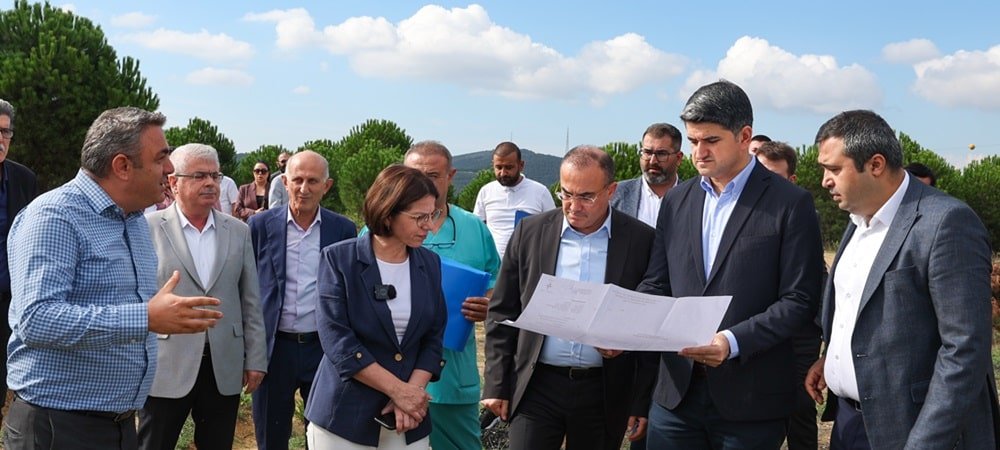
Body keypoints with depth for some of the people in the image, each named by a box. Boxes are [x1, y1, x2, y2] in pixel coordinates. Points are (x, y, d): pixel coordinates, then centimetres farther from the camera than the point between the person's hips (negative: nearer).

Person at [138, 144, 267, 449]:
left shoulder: (238, 231, 7)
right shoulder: (148, 228, -3)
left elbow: (250, 301, 8)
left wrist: (255, 359, 6)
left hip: (225, 367, 3)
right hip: (165, 367, -3)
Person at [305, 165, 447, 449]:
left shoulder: (429, 263, 4)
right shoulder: (339, 259, -8)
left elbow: (433, 337, 5)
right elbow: (336, 340, -14)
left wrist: (413, 390, -11)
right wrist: (398, 389, -16)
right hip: (345, 413, -3)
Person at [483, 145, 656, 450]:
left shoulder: (641, 240, -3)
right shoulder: (531, 232, 1)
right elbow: (502, 313, 5)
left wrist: (644, 401, 0)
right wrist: (496, 385, 2)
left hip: (605, 394, 0)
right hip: (537, 387, 1)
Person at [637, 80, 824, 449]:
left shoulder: (791, 204, -5)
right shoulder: (676, 201, 9)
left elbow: (800, 301, -8)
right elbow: (657, 285, 11)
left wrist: (734, 341, -20)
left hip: (750, 400, -4)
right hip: (677, 392, 4)